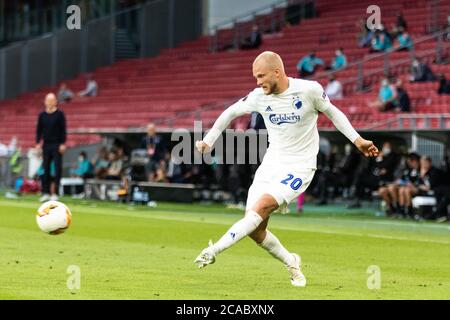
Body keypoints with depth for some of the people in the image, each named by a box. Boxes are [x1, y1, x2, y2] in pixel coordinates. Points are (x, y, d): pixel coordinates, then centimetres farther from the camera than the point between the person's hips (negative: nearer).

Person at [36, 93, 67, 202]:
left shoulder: (60, 114, -2)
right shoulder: (42, 115, 9)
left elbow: (63, 130, -4)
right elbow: (39, 130, 11)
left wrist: (63, 144, -10)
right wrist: (38, 143, 2)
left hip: (57, 145, -4)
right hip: (46, 145, 4)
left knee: (57, 169, -5)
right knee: (46, 169, 4)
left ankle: (55, 193, -4)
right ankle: (46, 193, 9)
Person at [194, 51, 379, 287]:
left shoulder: (309, 90, -12)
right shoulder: (259, 97, -2)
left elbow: (333, 113, 6)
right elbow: (231, 112, 15)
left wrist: (358, 140, 4)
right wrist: (208, 141, 9)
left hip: (299, 168, -5)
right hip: (271, 164, 5)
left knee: (261, 206, -27)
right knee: (254, 230, -4)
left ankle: (214, 250, -29)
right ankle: (291, 263, 19)